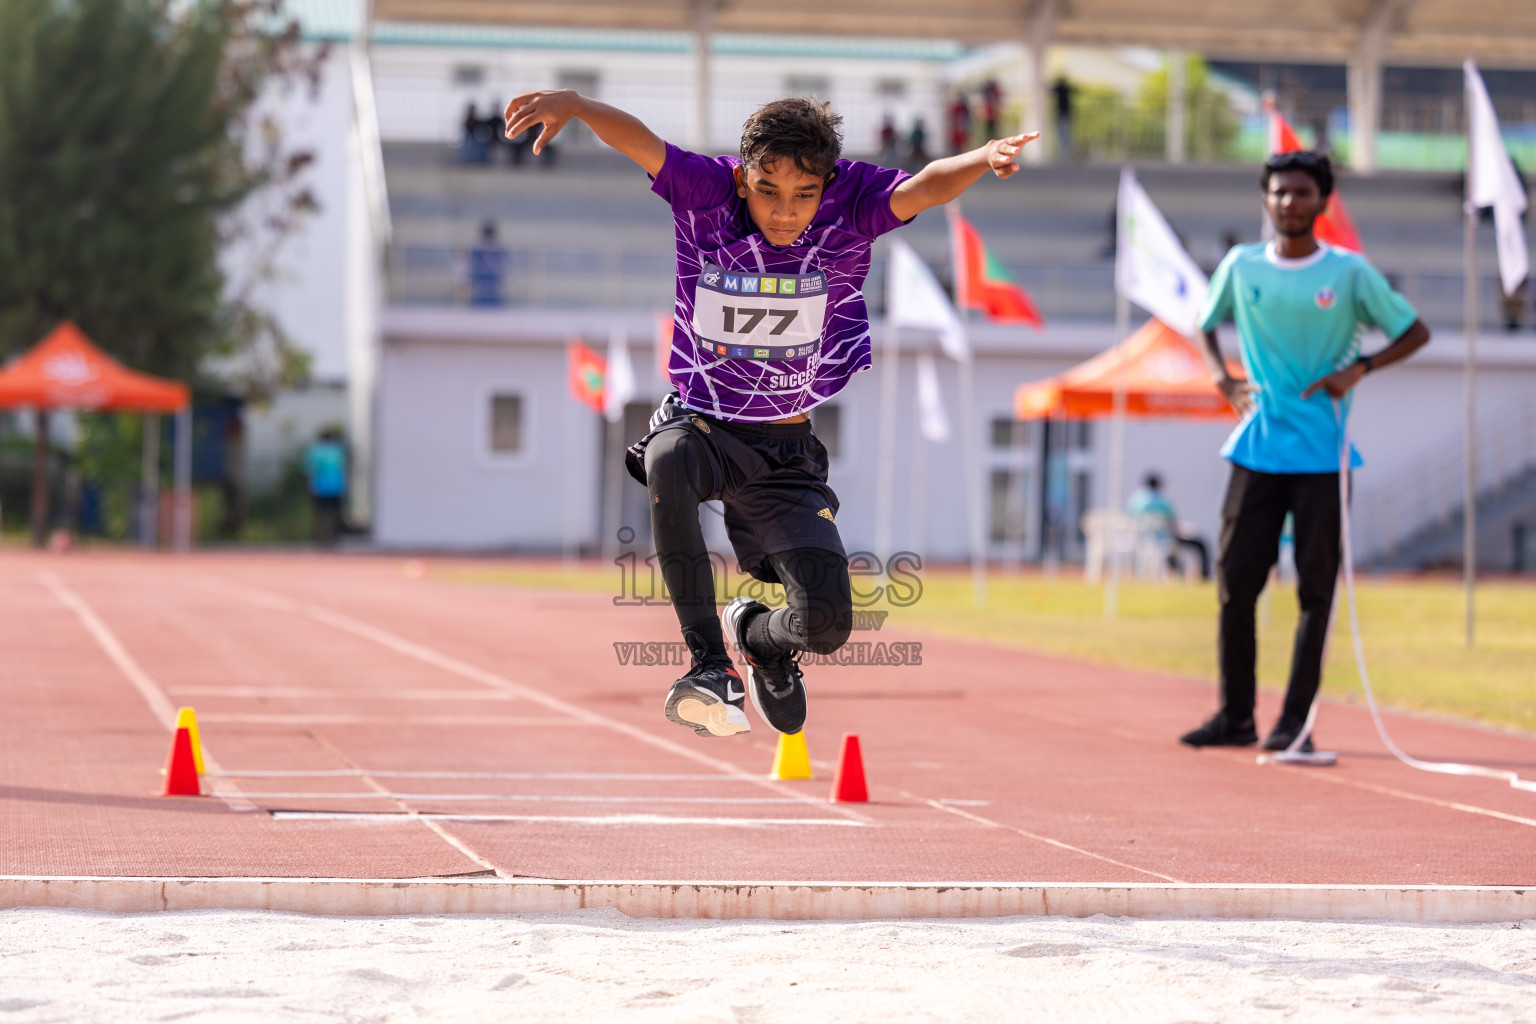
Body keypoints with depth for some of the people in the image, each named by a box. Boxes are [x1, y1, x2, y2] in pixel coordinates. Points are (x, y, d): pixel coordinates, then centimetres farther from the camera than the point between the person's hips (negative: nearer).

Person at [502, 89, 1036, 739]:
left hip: (786, 452, 1)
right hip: (700, 425, -1)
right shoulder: (706, 192, -13)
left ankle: (757, 635, 27)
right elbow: (638, 142, -27)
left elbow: (925, 187, -27)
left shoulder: (848, 209, -11)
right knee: (669, 456, -39)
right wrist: (574, 103, -47)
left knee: (826, 622, -14)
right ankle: (708, 661, -27)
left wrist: (985, 157, -48)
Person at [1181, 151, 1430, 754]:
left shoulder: (1349, 272, -1)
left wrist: (1359, 369, -9)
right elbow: (1205, 326, 22)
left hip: (1323, 455, -2)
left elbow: (1415, 332, 5)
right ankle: (1235, 716, 12)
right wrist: (1222, 378, 4)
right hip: (1257, 450, 2)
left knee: (1316, 590, -3)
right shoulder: (1240, 267, 5)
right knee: (1234, 581, 1)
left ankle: (1296, 720, 2)